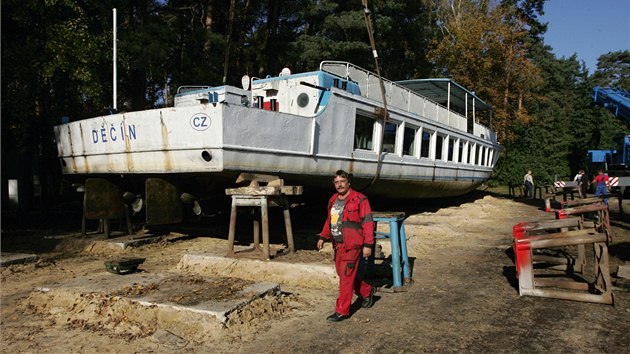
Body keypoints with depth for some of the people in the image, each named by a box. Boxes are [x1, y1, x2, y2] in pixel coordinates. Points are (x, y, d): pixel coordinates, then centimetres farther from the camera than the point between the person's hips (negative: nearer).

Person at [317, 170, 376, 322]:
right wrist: (323, 237, 14)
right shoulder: (333, 200, 12)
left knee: (346, 278, -5)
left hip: (352, 246, -8)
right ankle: (367, 291, 39)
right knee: (342, 274, 17)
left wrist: (368, 244, -16)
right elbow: (329, 221, 22)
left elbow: (368, 223, -13)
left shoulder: (359, 200, -11)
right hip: (338, 245, 8)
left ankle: (342, 311, 6)